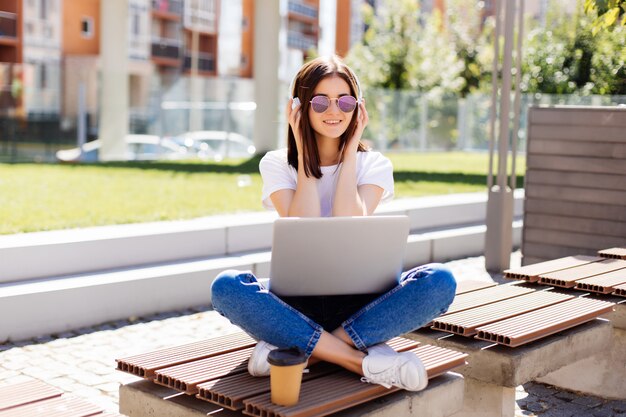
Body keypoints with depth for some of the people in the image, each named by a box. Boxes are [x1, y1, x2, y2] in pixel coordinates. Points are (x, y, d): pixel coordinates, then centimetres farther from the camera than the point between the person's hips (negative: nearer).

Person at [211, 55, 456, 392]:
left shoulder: (374, 165, 5)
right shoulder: (277, 164, 4)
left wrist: (349, 153, -6)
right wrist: (304, 155, -7)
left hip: (359, 301, 1)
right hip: (296, 300, 0)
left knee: (439, 281, -27)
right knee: (226, 287, -31)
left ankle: (299, 349, -26)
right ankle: (363, 360, -28)